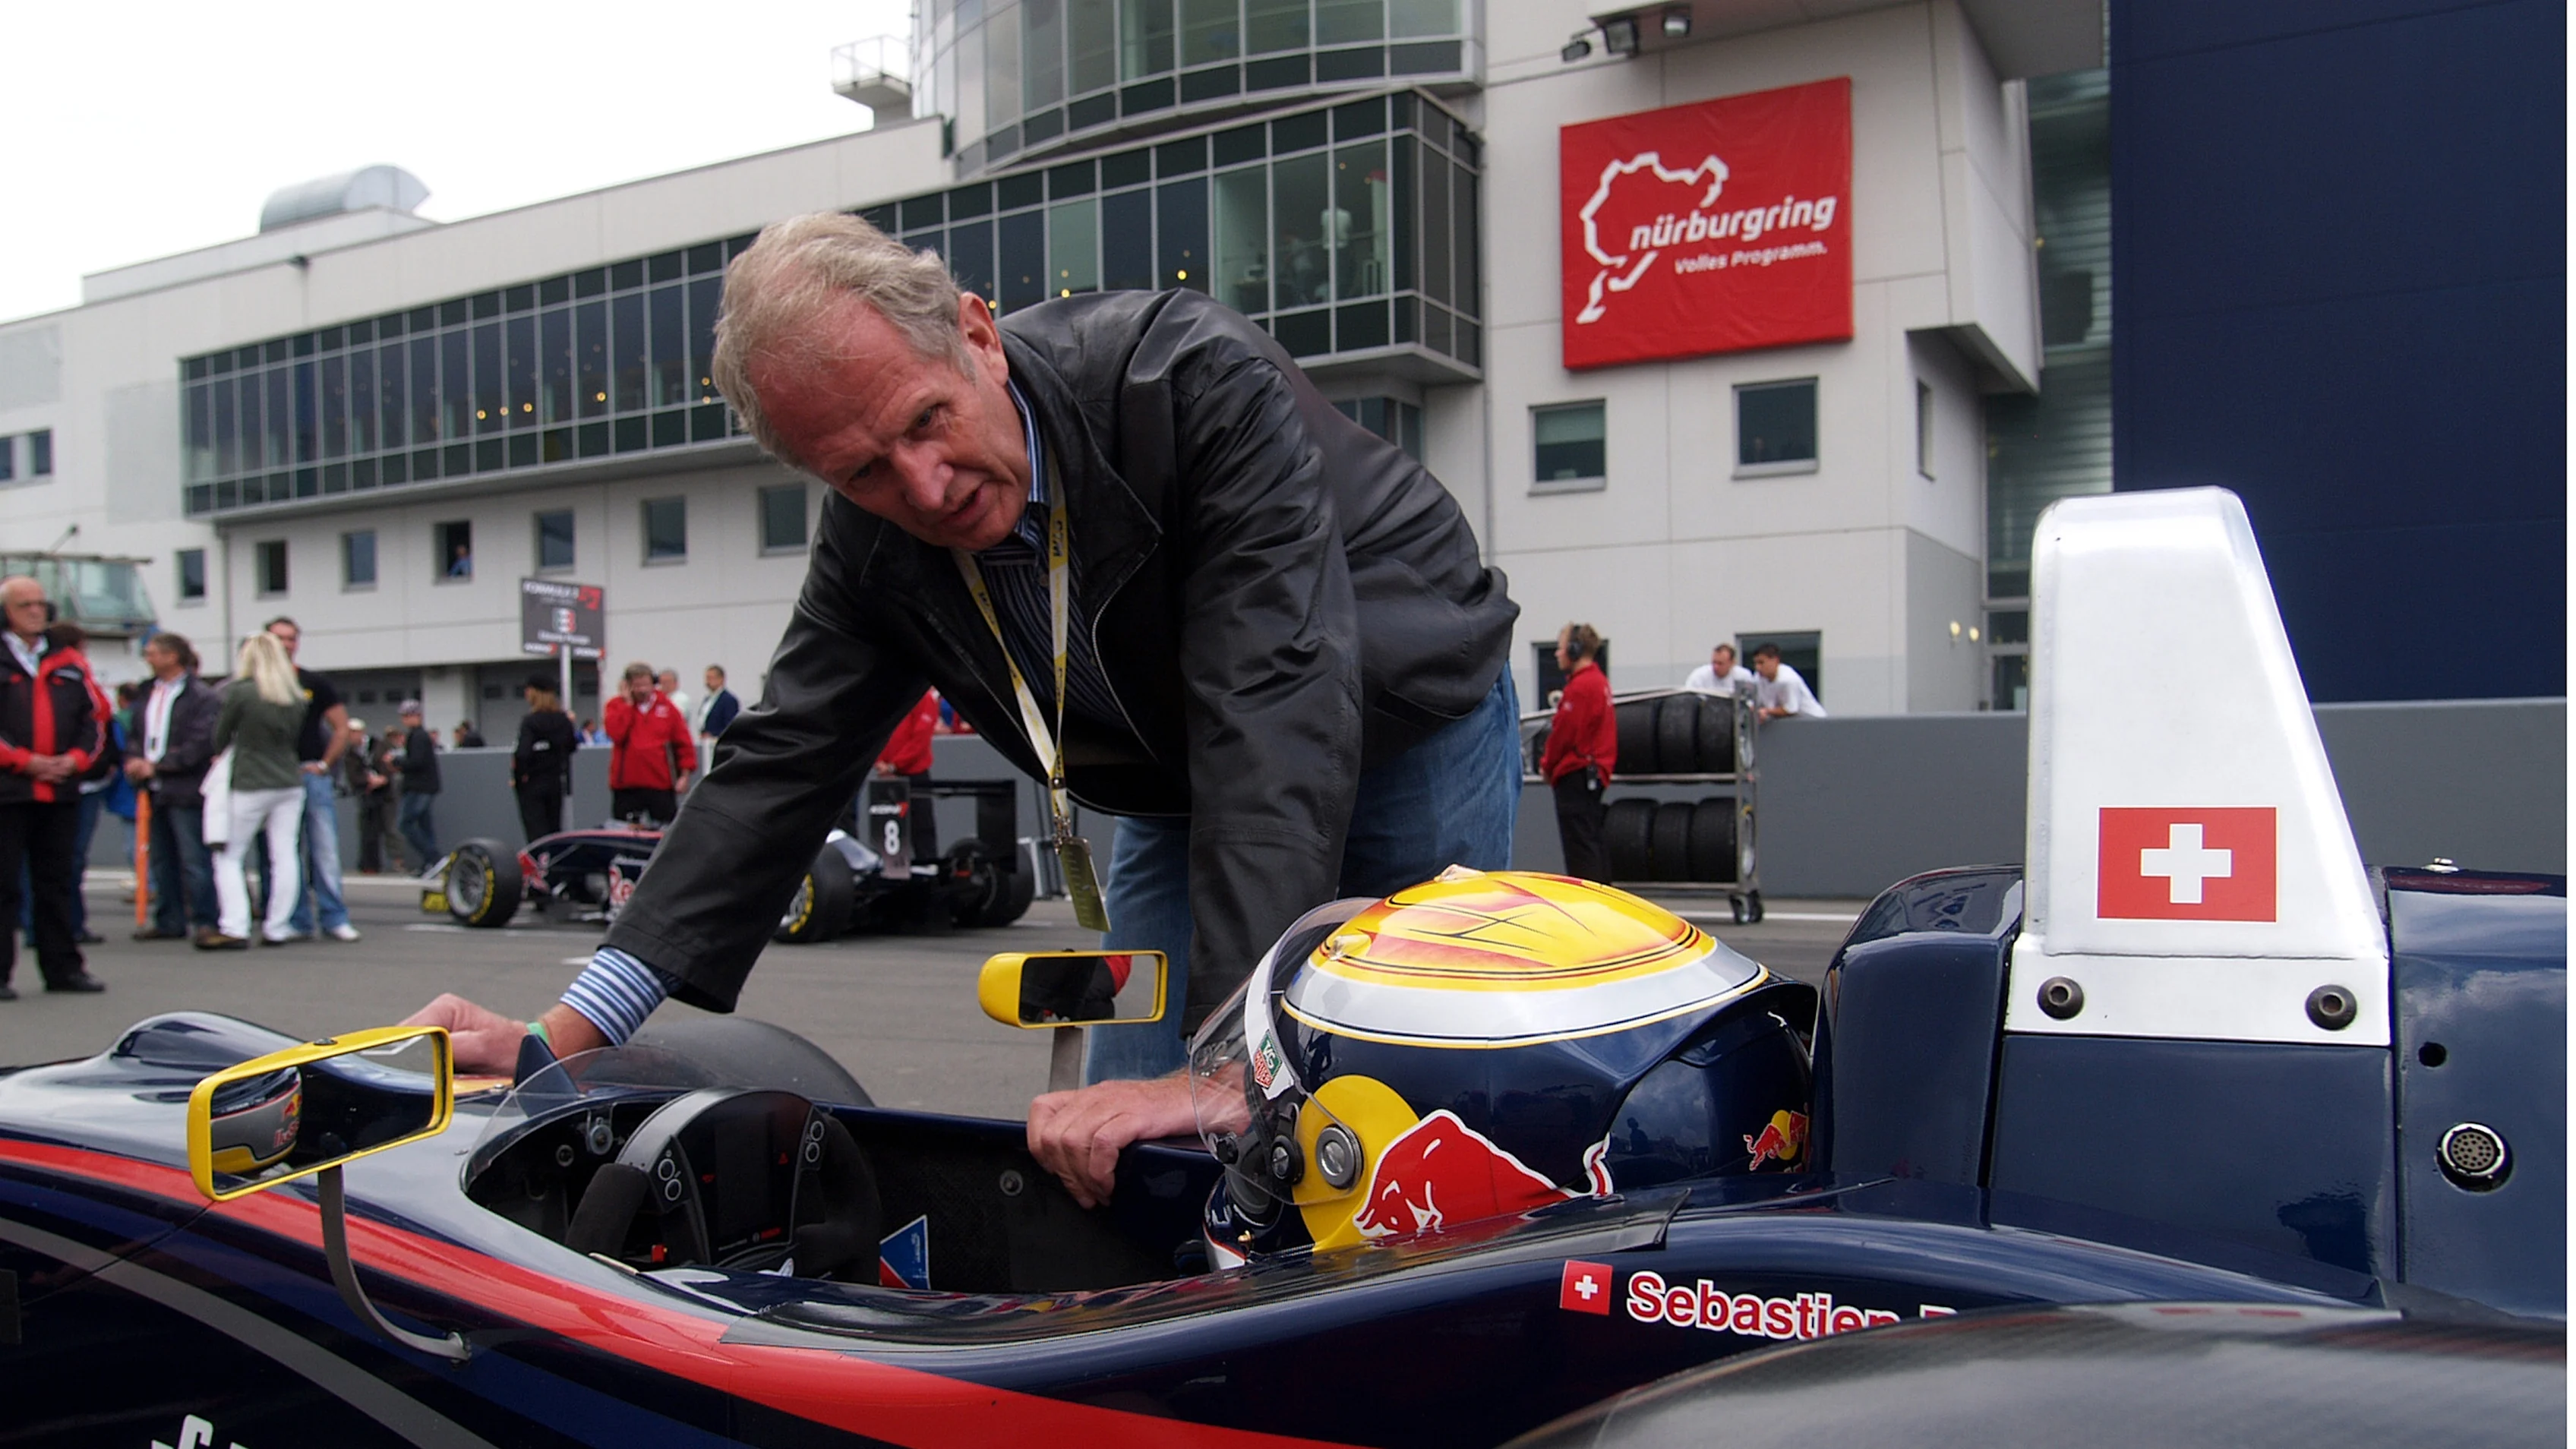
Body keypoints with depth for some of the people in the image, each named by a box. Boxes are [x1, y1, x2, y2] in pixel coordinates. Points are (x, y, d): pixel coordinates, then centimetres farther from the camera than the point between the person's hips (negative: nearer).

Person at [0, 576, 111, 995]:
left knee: (56, 882, 10)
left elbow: (96, 716, 12)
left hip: (61, 790, 4)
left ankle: (63, 968, 16)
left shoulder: (69, 662, 13)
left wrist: (76, 759, -3)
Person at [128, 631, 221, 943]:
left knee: (194, 860, -6)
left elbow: (200, 745, -16)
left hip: (187, 790, -8)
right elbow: (139, 733, 20)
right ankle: (169, 921, 19)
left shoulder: (200, 696, -9)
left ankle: (204, 921, -1)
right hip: (157, 790, 8)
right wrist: (134, 761, -1)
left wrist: (156, 765, -14)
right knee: (162, 860, 12)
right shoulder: (150, 693, 16)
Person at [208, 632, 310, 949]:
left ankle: (234, 929, -3)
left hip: (250, 785, -4)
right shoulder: (297, 698, 3)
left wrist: (224, 758, 22)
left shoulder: (239, 693, -9)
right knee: (284, 857, 4)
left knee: (228, 857, 5)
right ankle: (277, 928, 7)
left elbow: (220, 738, 3)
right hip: (291, 783, 4)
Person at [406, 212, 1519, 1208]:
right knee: (1112, 1163, -1)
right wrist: (564, 1038, -16)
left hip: (1410, 733, -4)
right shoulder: (873, 541, -15)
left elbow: (1277, 711, -43)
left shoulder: (1197, 380, -35)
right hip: (1181, 791, 5)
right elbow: (780, 769, -10)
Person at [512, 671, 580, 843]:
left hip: (532, 785, -6)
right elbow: (572, 746, 11)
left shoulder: (530, 721, -15)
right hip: (556, 783, 6)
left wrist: (518, 777, -10)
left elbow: (523, 753, -24)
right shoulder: (563, 720, 2)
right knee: (554, 830, 14)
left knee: (537, 834, -4)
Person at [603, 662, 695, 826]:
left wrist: (685, 774, -1)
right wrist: (627, 704, -10)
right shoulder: (617, 706, 4)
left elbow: (683, 743, 6)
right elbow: (616, 734, -15)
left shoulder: (666, 706, 5)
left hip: (661, 785, 1)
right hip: (626, 786, -1)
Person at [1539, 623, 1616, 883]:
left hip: (1576, 774, -10)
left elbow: (1564, 733, -16)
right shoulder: (1599, 681, 13)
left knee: (1579, 843, -8)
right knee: (1592, 841, 15)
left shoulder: (1580, 686, -18)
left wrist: (1547, 765, -3)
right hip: (1596, 771, 10)